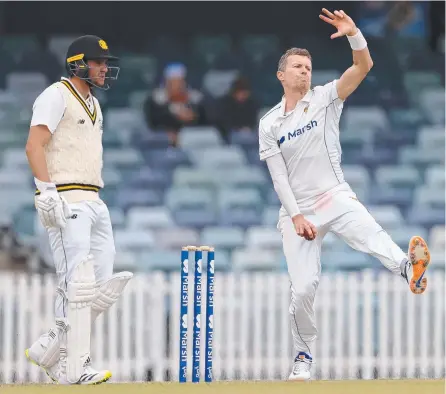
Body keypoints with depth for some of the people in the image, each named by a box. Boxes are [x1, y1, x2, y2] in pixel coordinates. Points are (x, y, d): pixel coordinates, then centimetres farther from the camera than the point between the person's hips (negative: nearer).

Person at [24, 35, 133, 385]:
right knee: (79, 286, -14)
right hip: (65, 201, -9)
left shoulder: (93, 104, 22)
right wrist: (47, 191, -27)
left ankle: (49, 350, 13)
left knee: (103, 287, 5)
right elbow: (34, 145, -16)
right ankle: (73, 368, -13)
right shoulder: (57, 95, -6)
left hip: (94, 202, 9)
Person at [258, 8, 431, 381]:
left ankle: (408, 266, -65)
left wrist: (353, 34, -28)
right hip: (297, 210, 2)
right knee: (304, 287, -7)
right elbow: (279, 177, 1)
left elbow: (364, 66, -11)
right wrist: (297, 217, -10)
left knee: (370, 234, -34)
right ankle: (304, 356, 12)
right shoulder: (269, 124, 6)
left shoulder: (324, 99, 3)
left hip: (335, 197, -1)